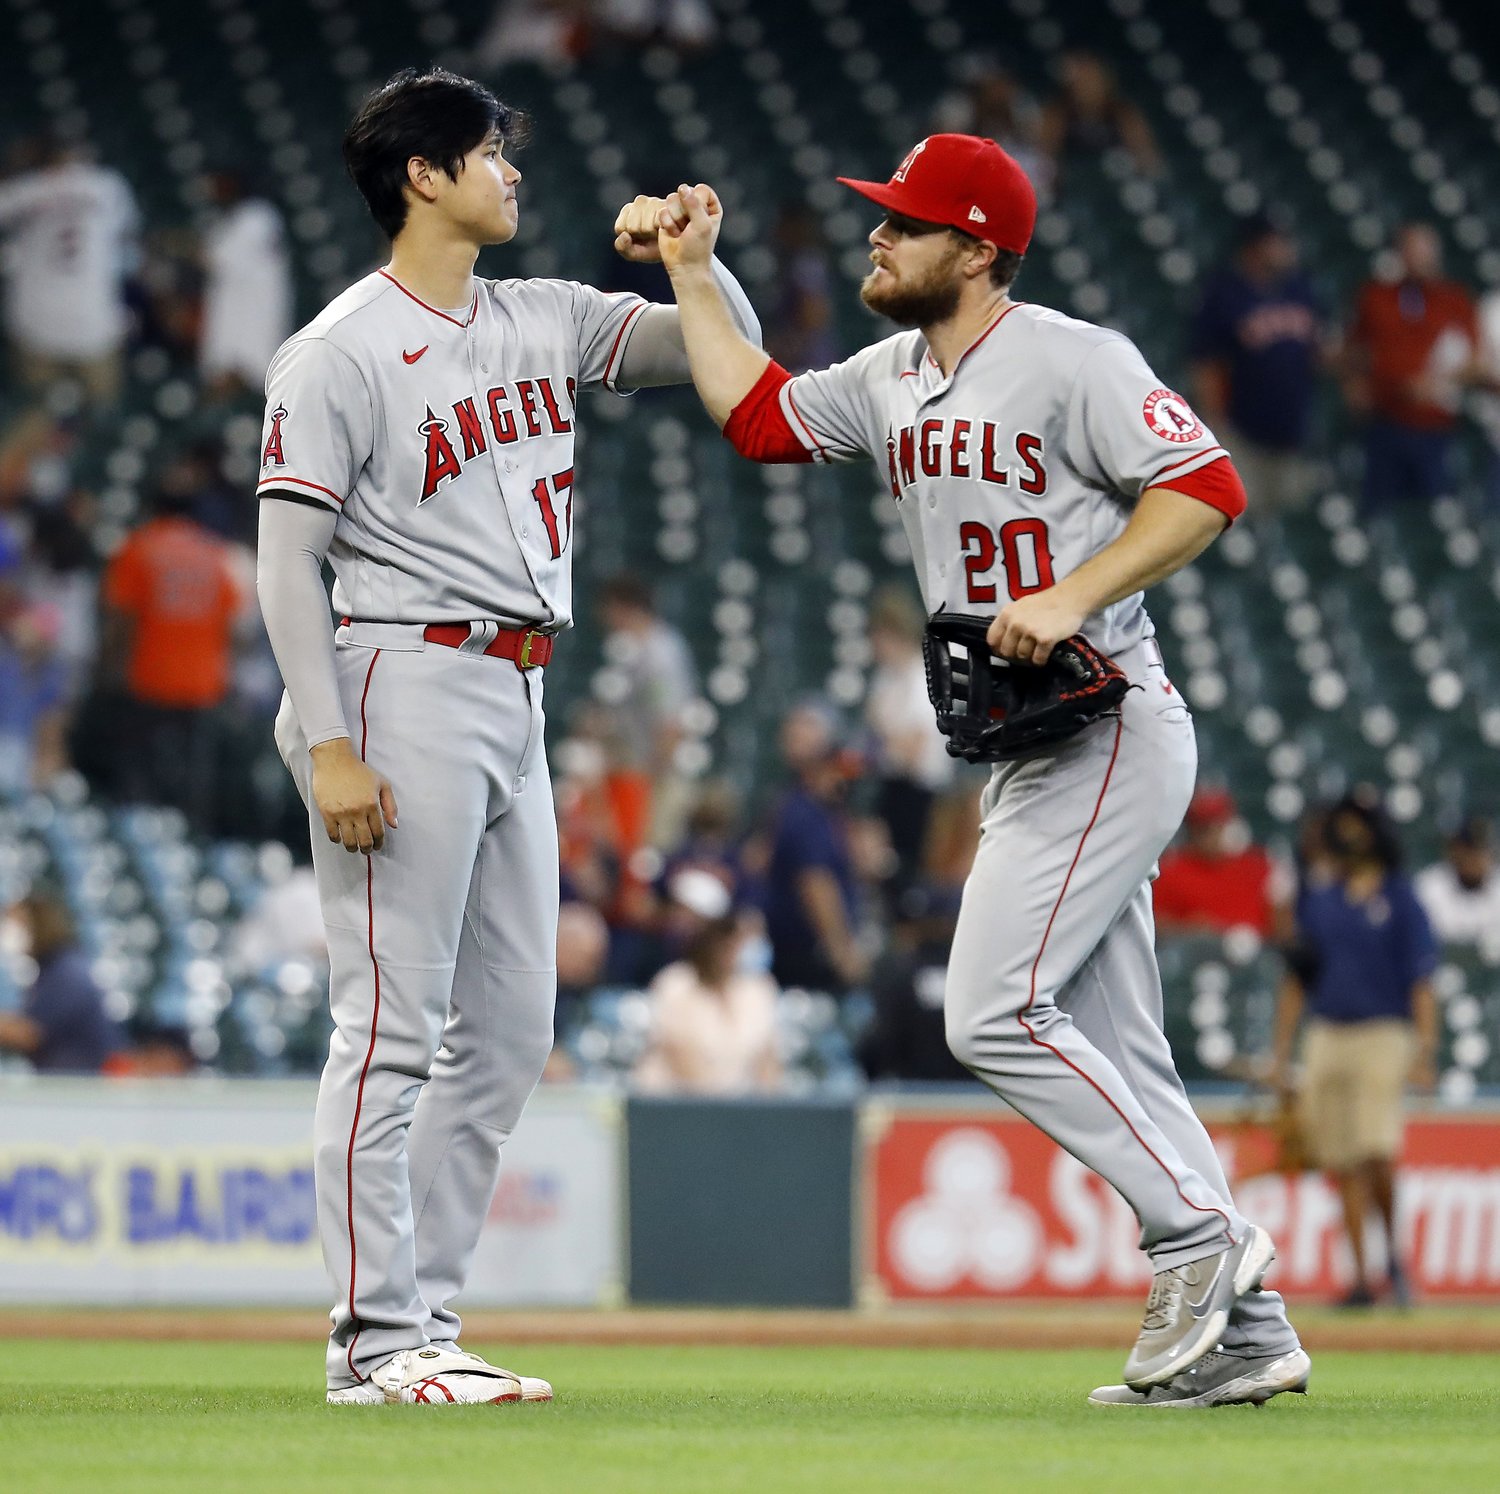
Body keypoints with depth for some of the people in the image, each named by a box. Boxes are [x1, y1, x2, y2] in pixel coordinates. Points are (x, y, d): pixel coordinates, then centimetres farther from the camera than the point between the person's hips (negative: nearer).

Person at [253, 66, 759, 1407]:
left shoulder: (548, 322, 14)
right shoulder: (340, 352, -7)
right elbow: (288, 556, -11)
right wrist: (329, 747, -19)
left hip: (516, 699, 9)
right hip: (404, 687, -8)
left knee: (510, 1030, 9)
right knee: (394, 1023, -9)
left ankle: (423, 1317, 13)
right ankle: (377, 1337, -8)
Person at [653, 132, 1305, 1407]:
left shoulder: (1071, 362, -11)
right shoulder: (892, 381, 14)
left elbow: (1206, 487, -17)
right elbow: (757, 416, 21)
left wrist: (1071, 598, -24)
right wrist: (693, 272, 18)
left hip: (1111, 735, -9)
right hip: (1029, 757, 9)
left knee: (994, 1013, -16)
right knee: (1114, 1060, 6)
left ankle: (1202, 1236, -9)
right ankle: (1246, 1337, 8)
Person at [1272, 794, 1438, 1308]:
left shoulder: (1400, 901, 2)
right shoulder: (1317, 904, 14)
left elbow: (1421, 979, -3)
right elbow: (1296, 980, 17)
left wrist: (1425, 1049, -13)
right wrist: (1281, 1053, 11)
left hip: (1382, 1034, -5)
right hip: (1324, 1036, 5)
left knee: (1378, 1152, -18)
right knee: (1342, 1164, 3)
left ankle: (1393, 1250, 3)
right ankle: (1361, 1276, 7)